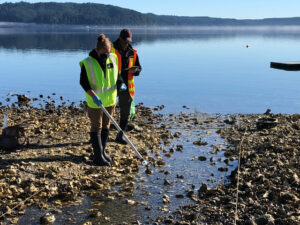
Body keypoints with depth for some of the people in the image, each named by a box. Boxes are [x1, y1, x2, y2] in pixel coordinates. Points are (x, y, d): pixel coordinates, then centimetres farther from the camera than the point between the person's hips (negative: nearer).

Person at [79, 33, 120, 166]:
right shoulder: (87, 63, -17)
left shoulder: (113, 58, -4)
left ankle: (102, 151, 31)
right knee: (96, 127, 1)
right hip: (95, 101, -5)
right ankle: (98, 156, 6)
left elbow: (117, 74, 13)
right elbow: (83, 82, -12)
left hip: (110, 99, 5)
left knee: (106, 126, 16)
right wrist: (93, 96, -22)